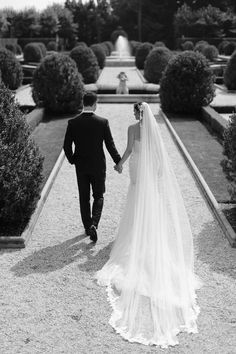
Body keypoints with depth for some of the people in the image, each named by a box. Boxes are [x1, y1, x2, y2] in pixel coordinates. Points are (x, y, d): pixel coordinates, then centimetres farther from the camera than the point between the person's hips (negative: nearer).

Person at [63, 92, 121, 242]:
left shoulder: (73, 123, -8)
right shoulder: (103, 122, -12)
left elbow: (67, 146, -5)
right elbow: (110, 145, -9)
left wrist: (72, 160, 13)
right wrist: (118, 162, 4)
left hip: (81, 166, 2)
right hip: (98, 166, -1)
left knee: (84, 198, 15)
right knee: (98, 196, 13)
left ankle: (88, 227, 23)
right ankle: (93, 224, -6)